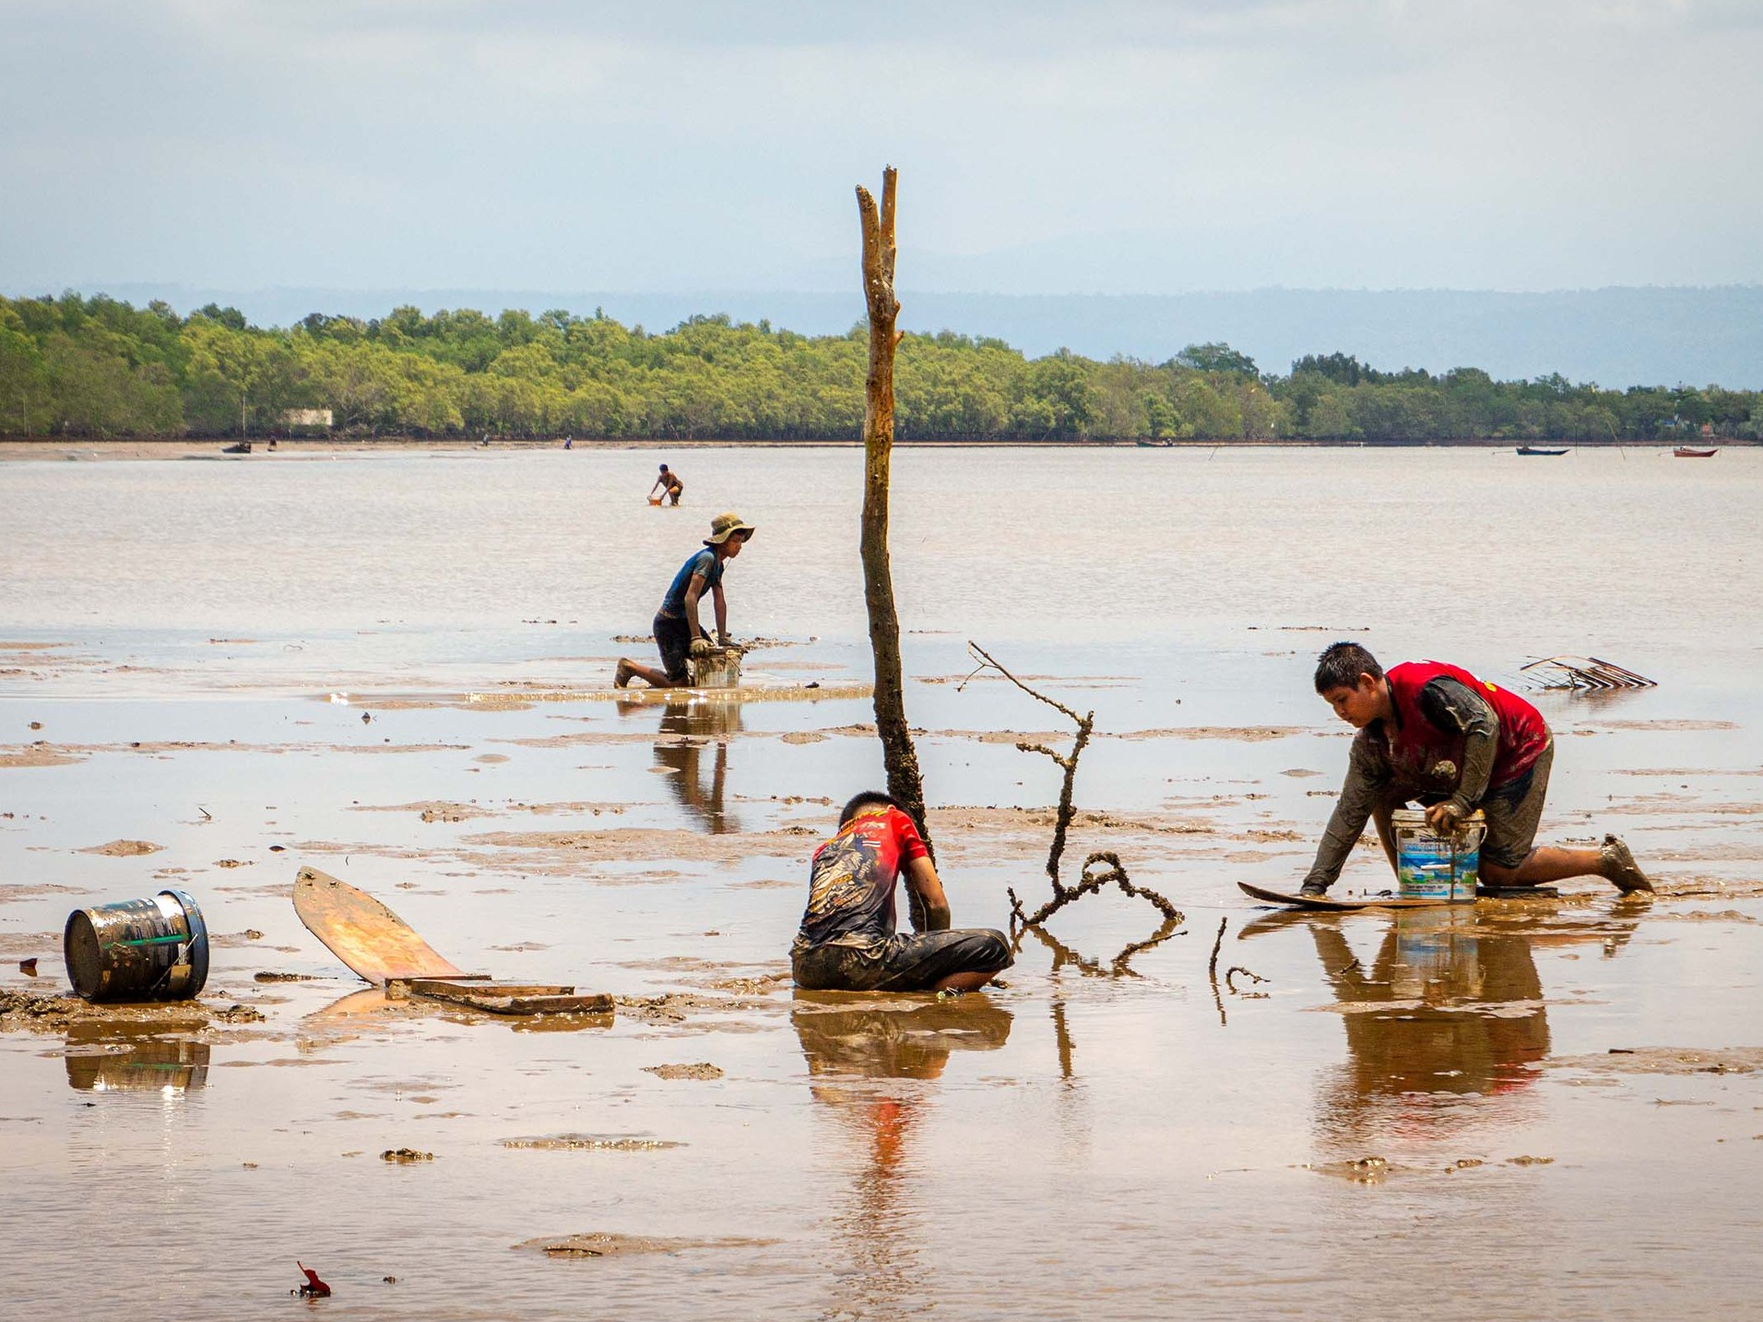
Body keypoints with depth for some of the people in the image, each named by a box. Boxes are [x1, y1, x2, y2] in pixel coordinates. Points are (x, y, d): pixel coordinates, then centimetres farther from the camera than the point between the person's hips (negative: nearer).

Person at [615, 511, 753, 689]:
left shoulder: (718, 564, 9)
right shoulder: (706, 559, -21)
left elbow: (720, 602, 13)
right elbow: (690, 598, -28)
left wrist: (723, 639, 9)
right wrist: (696, 637, -31)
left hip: (685, 621, 10)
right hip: (668, 623, -10)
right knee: (679, 684, -10)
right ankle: (628, 667, 7)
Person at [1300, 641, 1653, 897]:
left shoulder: (1424, 686, -31)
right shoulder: (1369, 745, -6)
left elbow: (1484, 725, -34)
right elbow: (1349, 813, -5)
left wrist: (1463, 801, -34)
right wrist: (1315, 884, -12)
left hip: (1520, 752, -8)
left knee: (1497, 870, -11)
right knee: (1382, 796, -5)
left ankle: (1606, 859, 4)